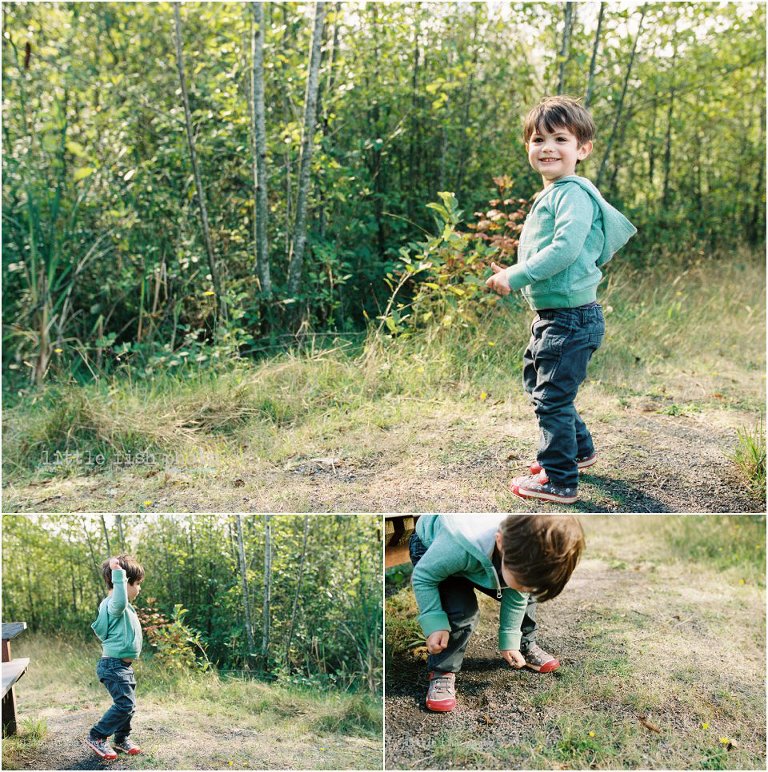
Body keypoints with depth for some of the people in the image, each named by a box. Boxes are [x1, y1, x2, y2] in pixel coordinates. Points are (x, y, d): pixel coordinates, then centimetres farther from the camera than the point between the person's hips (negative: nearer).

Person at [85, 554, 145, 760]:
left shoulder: (124, 606, 12)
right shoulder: (115, 605, -22)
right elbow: (120, 600, -47)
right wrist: (118, 573, -50)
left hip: (123, 666, 11)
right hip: (114, 665, -11)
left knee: (128, 704, 16)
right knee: (124, 704, -12)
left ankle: (122, 738, 30)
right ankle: (96, 737, -1)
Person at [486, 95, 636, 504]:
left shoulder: (573, 194, -18)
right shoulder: (549, 195, 14)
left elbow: (565, 249, -30)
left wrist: (516, 276, -23)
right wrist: (513, 273, 10)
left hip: (571, 319, -11)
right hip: (550, 316, 11)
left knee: (552, 398, -3)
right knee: (536, 381, 25)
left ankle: (559, 481, 11)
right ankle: (579, 449, 42)